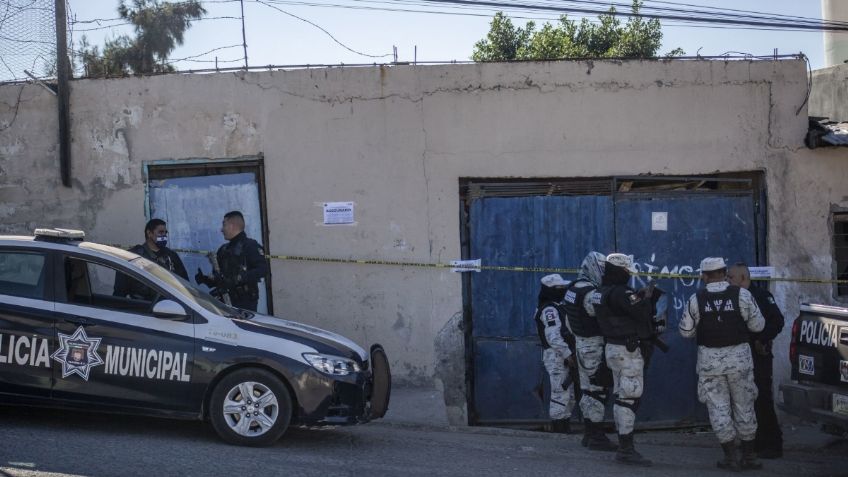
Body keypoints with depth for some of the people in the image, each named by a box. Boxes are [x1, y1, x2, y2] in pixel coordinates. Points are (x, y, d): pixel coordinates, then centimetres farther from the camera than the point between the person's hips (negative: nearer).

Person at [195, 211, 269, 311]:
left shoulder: (250, 246, -5)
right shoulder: (224, 249, 20)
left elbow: (262, 269, -18)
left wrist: (239, 278, -27)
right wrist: (205, 279, 4)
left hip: (246, 302, -7)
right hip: (226, 300, 7)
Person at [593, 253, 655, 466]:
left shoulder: (601, 292, 10)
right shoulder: (620, 293, -20)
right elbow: (642, 314, -21)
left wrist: (639, 296, 8)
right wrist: (647, 297, -3)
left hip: (613, 347, 10)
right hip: (628, 350, -10)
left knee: (620, 396, 14)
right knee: (630, 397, -8)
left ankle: (623, 444, 19)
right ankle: (626, 449, -8)